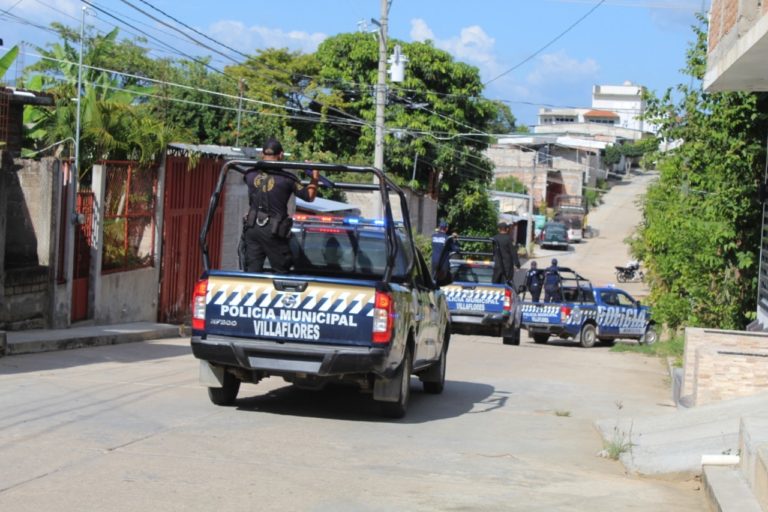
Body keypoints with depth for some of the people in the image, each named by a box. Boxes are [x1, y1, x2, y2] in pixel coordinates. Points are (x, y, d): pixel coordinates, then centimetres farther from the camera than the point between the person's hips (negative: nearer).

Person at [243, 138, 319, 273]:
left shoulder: (251, 175, 0)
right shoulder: (286, 178, -10)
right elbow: (309, 196, -2)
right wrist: (314, 179, 13)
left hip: (252, 228, 4)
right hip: (273, 231, -4)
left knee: (251, 271, 8)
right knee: (280, 271, 6)